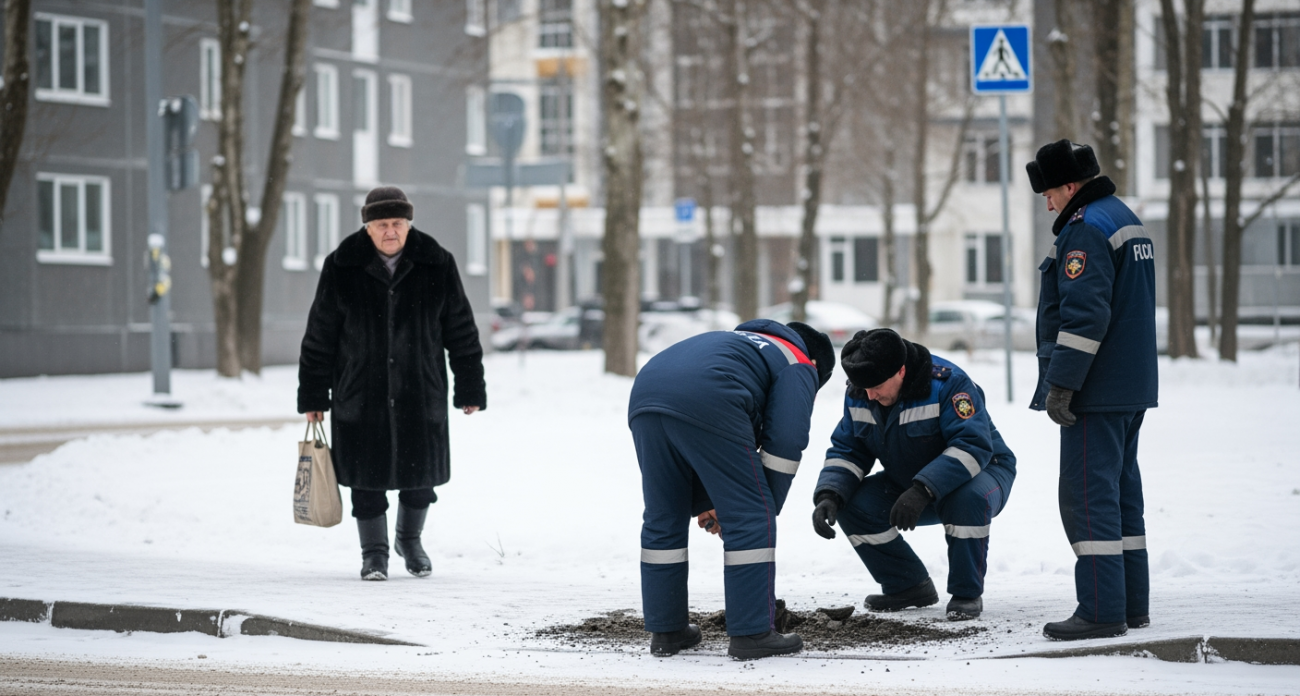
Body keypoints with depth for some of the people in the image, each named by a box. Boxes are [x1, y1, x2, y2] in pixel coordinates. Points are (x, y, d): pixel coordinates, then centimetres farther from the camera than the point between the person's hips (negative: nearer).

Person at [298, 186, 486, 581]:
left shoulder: (436, 266, -1)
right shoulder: (342, 268, -4)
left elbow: (461, 330, 5)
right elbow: (319, 336, 1)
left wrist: (471, 388, 6)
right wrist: (313, 396, 1)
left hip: (420, 393, 1)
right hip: (359, 396, -1)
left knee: (420, 473, 8)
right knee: (368, 476, 3)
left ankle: (410, 540, 33)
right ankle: (374, 553, 18)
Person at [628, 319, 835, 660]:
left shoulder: (739, 343, 42)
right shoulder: (799, 366, 21)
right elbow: (784, 440, 6)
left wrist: (703, 504, 34)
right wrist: (769, 508, 15)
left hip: (644, 396, 7)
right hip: (703, 403, -7)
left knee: (663, 517, 19)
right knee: (750, 518, 4)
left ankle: (665, 631, 24)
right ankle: (751, 633, 4)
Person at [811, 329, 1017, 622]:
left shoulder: (948, 383, -29)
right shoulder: (858, 395, -10)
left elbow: (972, 446, -37)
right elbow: (846, 451, -4)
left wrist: (923, 490, -47)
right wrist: (828, 496, -24)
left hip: (981, 470, -6)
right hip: (907, 484, 6)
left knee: (969, 500, -40)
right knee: (854, 505, -17)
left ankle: (967, 594, -19)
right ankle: (908, 586, 2)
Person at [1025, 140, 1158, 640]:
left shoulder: (1086, 229, -15)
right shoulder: (1126, 220, 17)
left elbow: (1084, 314, -24)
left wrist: (1061, 385, -21)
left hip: (1096, 392, -10)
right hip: (1131, 388, 10)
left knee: (1089, 495, -9)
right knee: (1121, 490, 14)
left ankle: (1101, 610, -11)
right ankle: (1132, 604, 17)